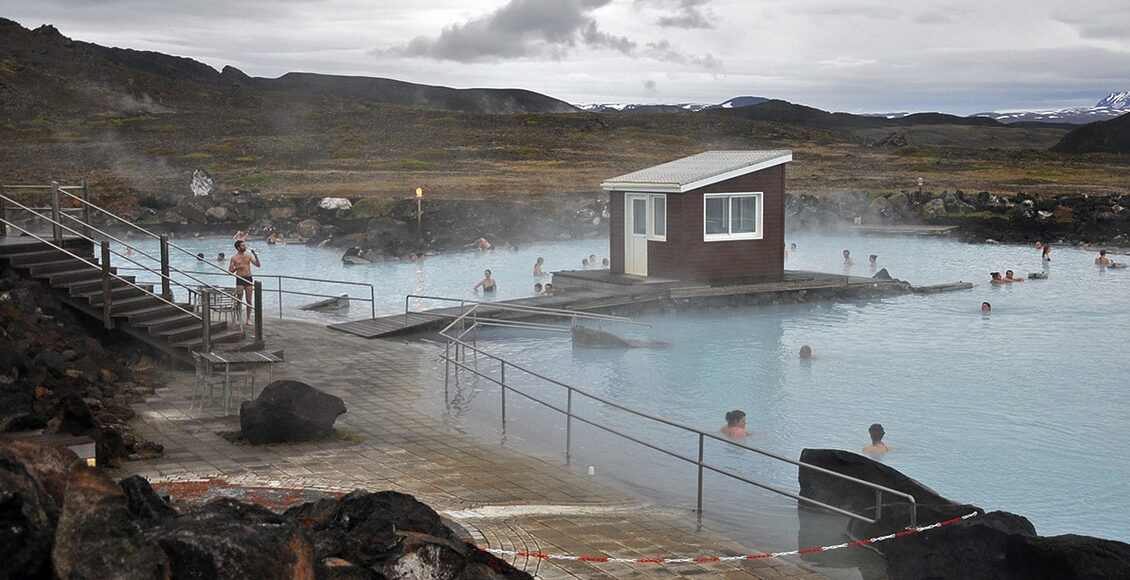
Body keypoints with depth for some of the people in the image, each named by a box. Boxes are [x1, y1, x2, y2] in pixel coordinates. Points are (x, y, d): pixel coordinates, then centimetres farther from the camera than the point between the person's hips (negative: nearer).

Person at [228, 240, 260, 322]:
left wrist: (255, 255, -9)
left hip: (249, 279, 2)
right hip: (240, 279, -2)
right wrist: (237, 267, -15)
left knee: (249, 300, 4)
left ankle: (248, 318, 12)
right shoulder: (234, 258, 1)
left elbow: (258, 265, 2)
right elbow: (230, 271, 2)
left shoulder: (249, 255, 7)